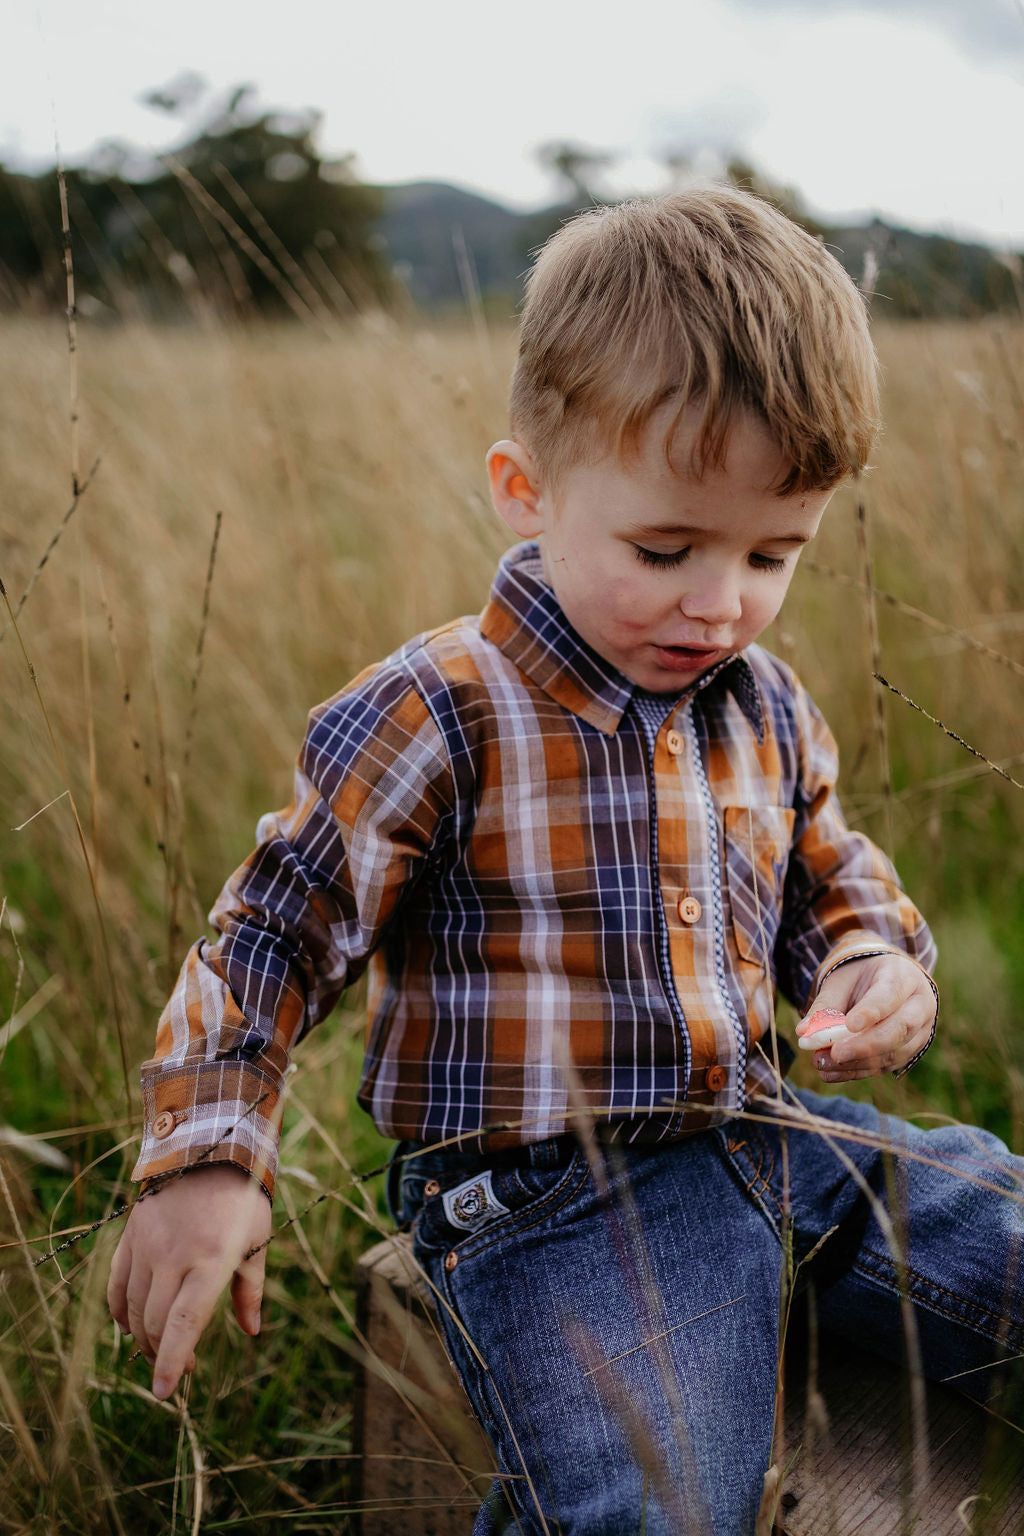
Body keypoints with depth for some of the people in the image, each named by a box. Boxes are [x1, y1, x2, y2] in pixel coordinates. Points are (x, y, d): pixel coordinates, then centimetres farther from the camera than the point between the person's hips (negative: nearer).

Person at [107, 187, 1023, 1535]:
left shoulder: (765, 708, 6)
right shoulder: (438, 719, -14)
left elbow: (832, 876, 23)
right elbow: (273, 932, -8)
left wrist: (878, 960, -1)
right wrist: (206, 1163, -14)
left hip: (773, 1138, 7)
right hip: (555, 1204, -7)